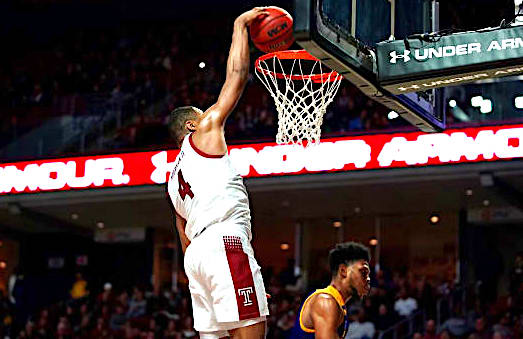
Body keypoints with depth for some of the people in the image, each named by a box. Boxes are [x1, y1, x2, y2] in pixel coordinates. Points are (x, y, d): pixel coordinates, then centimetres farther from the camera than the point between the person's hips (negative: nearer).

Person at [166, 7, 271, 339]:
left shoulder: (175, 178, 31)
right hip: (225, 241, -9)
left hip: (197, 252, 9)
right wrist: (241, 25, 17)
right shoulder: (204, 131, 11)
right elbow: (236, 76, 8)